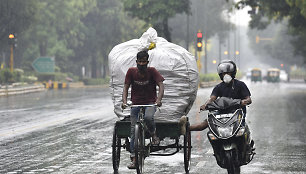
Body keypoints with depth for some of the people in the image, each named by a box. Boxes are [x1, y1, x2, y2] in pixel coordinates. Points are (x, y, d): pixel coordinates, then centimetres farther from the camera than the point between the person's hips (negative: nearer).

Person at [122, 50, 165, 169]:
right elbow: (126, 87, -4)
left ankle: (154, 134, -3)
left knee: (148, 117, -35)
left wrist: (159, 99, -33)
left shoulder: (152, 71, -10)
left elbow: (161, 85, -16)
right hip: (136, 103, 2)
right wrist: (124, 101, -20)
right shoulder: (131, 71, -6)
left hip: (150, 102, -2)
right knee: (134, 130, -5)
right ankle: (134, 159, -1)